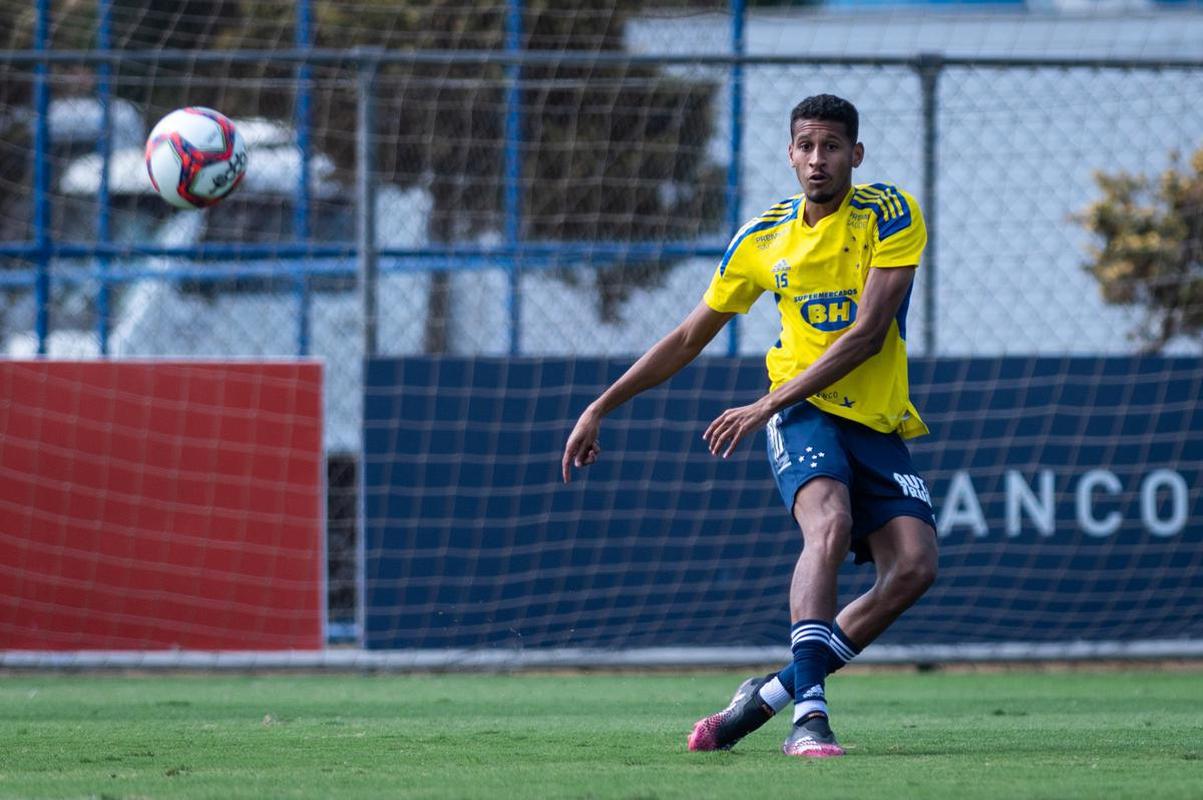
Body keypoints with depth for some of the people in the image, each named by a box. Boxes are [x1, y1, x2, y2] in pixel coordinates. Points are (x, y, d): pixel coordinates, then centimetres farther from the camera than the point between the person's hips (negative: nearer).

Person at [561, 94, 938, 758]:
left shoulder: (891, 217, -5)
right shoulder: (762, 239, 4)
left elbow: (868, 333, -15)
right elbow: (689, 338, 15)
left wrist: (768, 405, -21)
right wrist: (601, 408, 12)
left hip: (878, 425, 0)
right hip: (804, 415, 0)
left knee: (914, 565, -19)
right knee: (830, 525, -31)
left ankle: (771, 694, -8)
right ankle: (808, 712, -41)